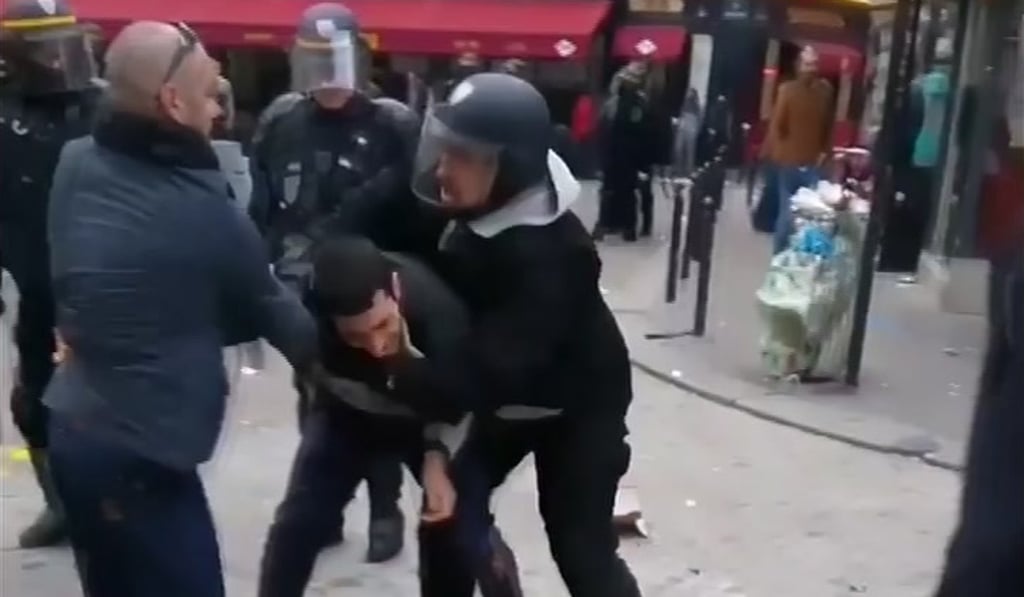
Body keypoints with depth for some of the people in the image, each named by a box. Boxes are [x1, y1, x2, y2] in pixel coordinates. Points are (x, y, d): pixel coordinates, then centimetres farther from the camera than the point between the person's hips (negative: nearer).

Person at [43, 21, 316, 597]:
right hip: (140, 453, -8)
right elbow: (270, 313, -3)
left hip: (74, 429, 8)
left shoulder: (74, 165, 0)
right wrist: (326, 344, 17)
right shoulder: (205, 209, -18)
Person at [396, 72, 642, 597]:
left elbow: (498, 366, -41)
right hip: (509, 395, 8)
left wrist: (399, 374, -46)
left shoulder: (548, 254, -37)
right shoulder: (473, 210, -12)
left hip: (575, 407, -8)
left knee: (580, 549, -5)